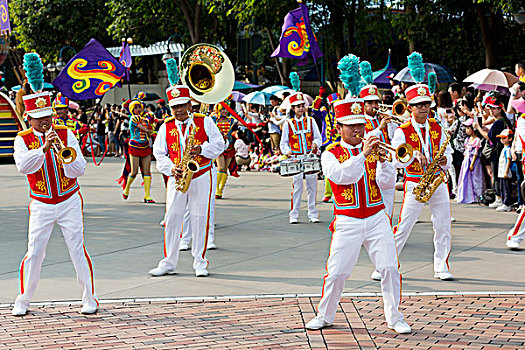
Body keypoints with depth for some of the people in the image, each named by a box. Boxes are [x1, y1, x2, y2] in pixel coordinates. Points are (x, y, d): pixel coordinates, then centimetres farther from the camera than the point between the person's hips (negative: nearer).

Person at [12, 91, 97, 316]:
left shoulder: (65, 134, 1)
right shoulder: (23, 139, -1)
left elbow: (79, 170, -5)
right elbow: (22, 166, -22)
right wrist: (43, 149, -32)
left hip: (70, 202, 0)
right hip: (41, 205, 0)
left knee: (77, 250, -3)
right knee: (34, 253, -3)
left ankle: (89, 298, 7)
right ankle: (23, 301, 12)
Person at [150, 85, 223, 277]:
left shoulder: (205, 121, 3)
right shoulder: (166, 127, 7)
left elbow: (219, 143, 1)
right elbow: (159, 153, 7)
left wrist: (202, 150, -17)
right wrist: (171, 169, -10)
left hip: (202, 177, -2)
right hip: (177, 178, 2)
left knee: (200, 219, -1)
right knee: (172, 219, -1)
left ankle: (200, 263, 9)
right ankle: (168, 263, 6)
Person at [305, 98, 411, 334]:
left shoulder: (373, 150, 10)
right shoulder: (331, 153, 3)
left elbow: (387, 184, 0)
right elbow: (342, 175, -18)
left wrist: (383, 161, -15)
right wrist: (363, 155, -23)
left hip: (377, 218, 2)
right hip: (347, 221, -2)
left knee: (390, 269, -6)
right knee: (336, 273, -2)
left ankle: (394, 318, 7)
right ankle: (325, 316, 17)